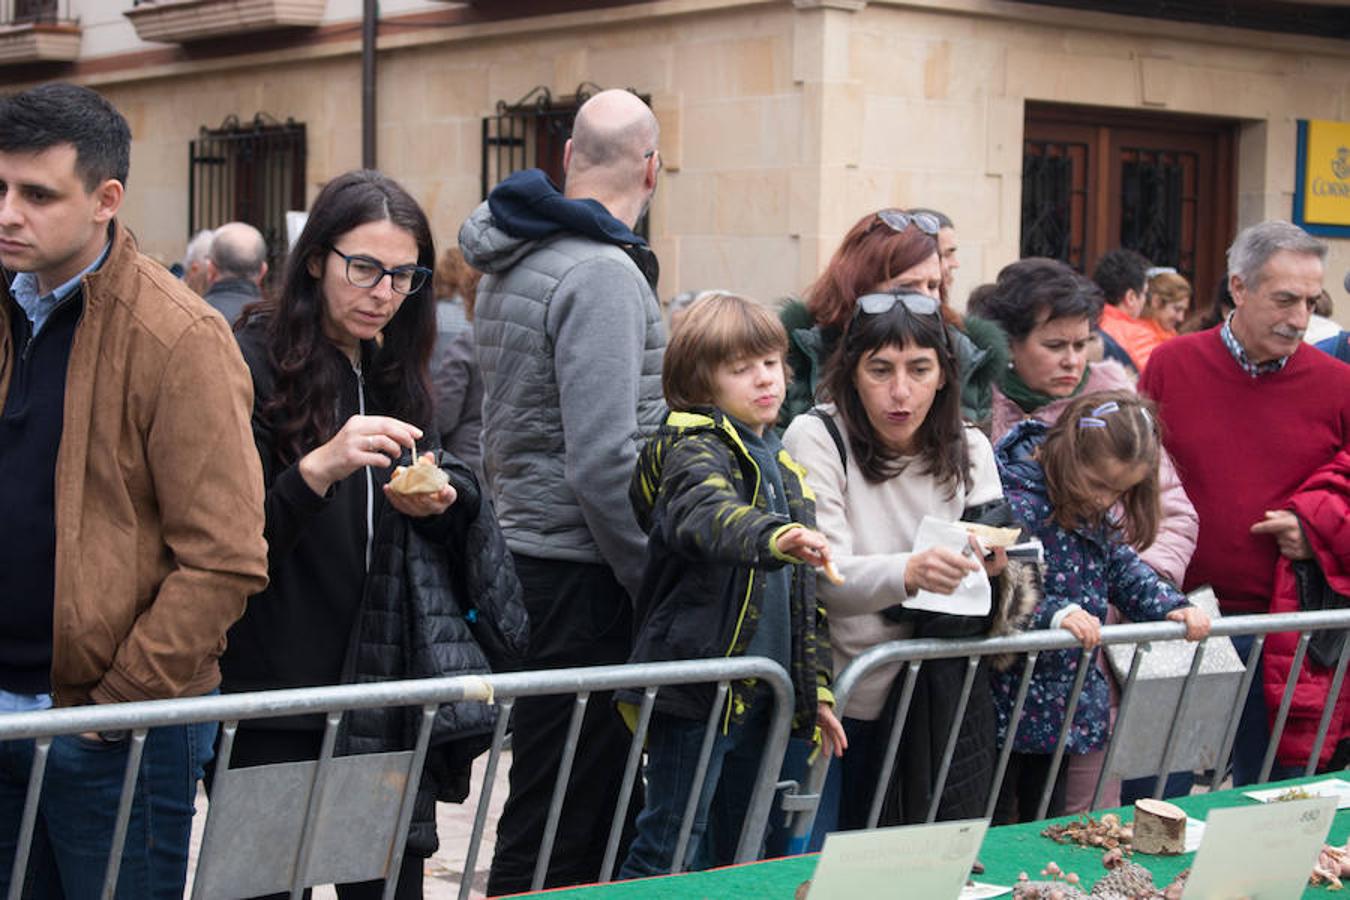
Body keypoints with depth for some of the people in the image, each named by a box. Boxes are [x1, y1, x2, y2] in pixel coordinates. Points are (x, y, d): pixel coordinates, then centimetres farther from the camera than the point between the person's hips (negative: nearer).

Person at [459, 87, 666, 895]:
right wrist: (655, 584, -12)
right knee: (559, 828, -3)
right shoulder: (604, 275, -16)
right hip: (580, 574, -10)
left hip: (520, 549, 10)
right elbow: (604, 460, -22)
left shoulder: (510, 262, 13)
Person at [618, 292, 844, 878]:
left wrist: (816, 690, 18)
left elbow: (806, 593, 21)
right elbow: (706, 512, -34)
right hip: (697, 688, -8)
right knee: (669, 851, -6)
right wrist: (773, 537, -53)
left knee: (739, 854, 14)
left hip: (758, 693, 8)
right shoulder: (694, 448, -8)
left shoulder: (781, 464, 16)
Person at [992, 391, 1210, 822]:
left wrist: (1171, 606, 0)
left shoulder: (1098, 512, 5)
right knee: (992, 820, 4)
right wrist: (1055, 614, -38)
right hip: (1009, 702, -8)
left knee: (1046, 818, 18)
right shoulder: (1011, 504, -22)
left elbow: (1123, 567, 16)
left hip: (1067, 704, 8)